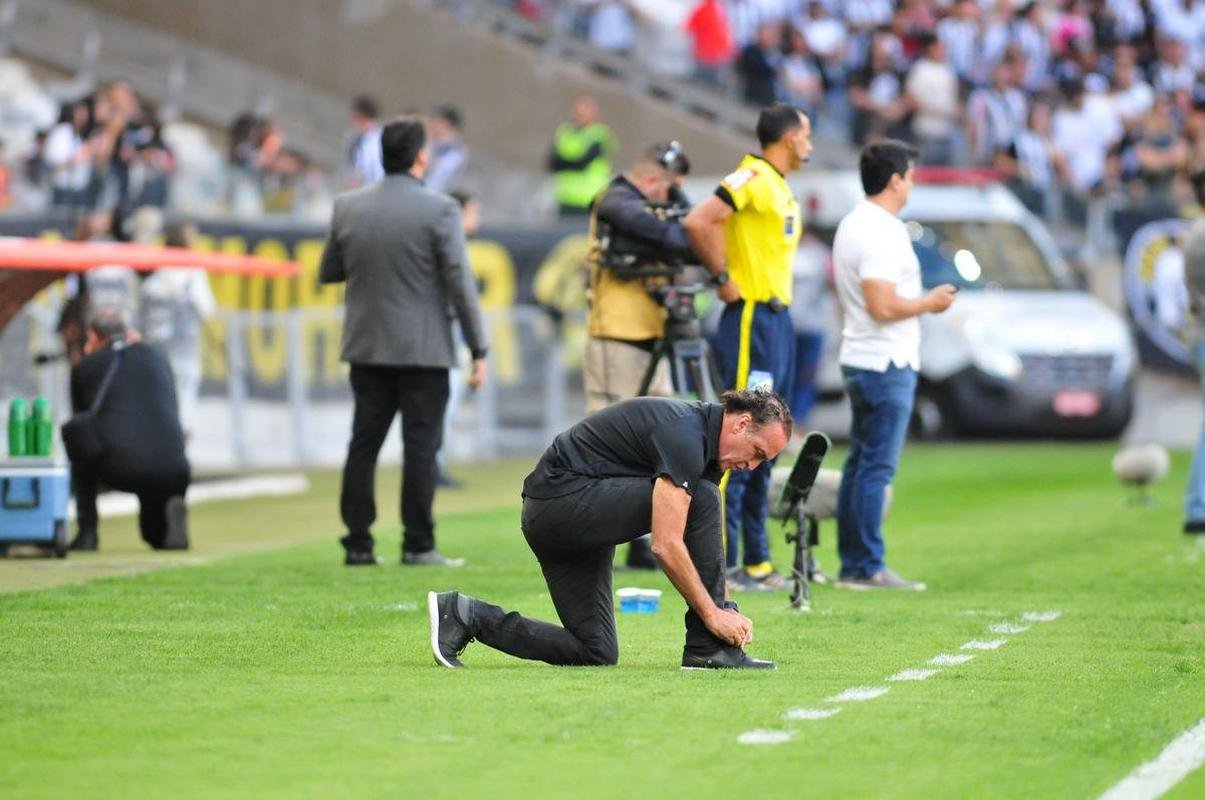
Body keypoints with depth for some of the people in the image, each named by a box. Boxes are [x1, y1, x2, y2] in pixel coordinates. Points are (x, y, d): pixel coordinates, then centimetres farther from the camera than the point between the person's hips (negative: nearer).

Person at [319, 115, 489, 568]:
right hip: (423, 348, -4)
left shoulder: (346, 208, 2)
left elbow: (328, 273, 11)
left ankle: (357, 543, 7)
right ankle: (418, 544, -1)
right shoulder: (439, 210, -11)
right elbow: (460, 283, -11)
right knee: (420, 445, 0)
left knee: (363, 443, 9)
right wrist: (478, 349, -6)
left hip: (366, 347, 4)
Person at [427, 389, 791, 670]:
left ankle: (464, 615, 5)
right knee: (701, 499, -19)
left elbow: (702, 542, 17)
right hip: (563, 497, -11)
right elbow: (666, 545, -24)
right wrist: (712, 613, -18)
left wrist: (723, 609, 7)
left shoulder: (702, 436, 11)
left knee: (595, 652, 6)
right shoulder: (683, 435, -20)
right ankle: (708, 647, -13)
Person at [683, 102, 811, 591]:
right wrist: (724, 278, -16)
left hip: (777, 319, 10)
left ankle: (756, 561, 16)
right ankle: (718, 563, -10)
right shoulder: (754, 177, -12)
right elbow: (698, 223, -24)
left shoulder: (779, 185, 17)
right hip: (752, 319, -10)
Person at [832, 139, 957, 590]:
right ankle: (867, 569, -7)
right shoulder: (880, 232, -18)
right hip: (886, 365, -10)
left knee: (860, 464, 12)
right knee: (877, 467, -8)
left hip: (859, 361, 10)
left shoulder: (852, 225, 14)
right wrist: (929, 303, -10)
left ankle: (852, 565, 14)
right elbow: (882, 305, -24)